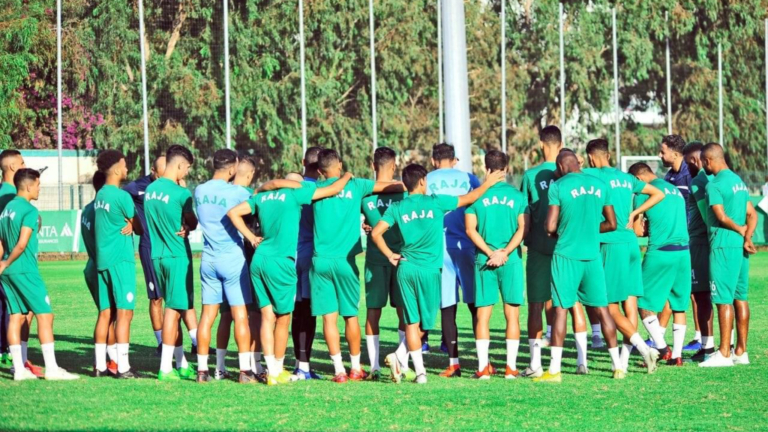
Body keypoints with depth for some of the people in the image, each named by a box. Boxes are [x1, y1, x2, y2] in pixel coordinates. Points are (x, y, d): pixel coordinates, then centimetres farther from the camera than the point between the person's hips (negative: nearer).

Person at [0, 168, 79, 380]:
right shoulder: (29, 211, -12)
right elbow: (22, 244, -19)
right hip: (25, 270, -8)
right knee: (45, 315, -5)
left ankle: (19, 369, 6)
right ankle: (51, 368, -8)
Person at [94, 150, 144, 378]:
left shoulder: (101, 195, 13)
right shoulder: (121, 196, -12)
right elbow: (139, 227, -5)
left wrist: (129, 226, -3)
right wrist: (131, 226, 14)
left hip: (102, 259, 9)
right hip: (120, 259, -9)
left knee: (106, 312, 12)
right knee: (124, 312, -9)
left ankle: (101, 365, 14)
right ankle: (123, 367, -13)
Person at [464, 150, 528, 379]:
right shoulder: (517, 195, 2)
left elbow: (470, 229, -4)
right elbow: (523, 228, -5)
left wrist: (490, 252, -7)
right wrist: (505, 252, -9)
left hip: (483, 260, 0)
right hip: (511, 260, 0)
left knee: (483, 314, 4)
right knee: (512, 314, 5)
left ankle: (483, 367, 0)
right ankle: (511, 367, 3)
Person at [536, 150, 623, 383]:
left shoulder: (558, 187, -7)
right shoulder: (600, 186, 6)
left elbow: (550, 227, -10)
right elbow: (611, 224, 11)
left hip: (566, 254, -4)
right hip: (593, 255, 4)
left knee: (561, 308, -1)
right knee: (602, 308, 9)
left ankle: (554, 369, -3)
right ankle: (617, 365, 11)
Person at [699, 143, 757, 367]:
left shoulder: (714, 185, -12)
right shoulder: (739, 181, 16)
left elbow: (722, 217, -18)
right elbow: (752, 214, 11)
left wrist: (741, 230, -3)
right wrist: (747, 237, -2)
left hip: (723, 246, -9)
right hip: (740, 247, 9)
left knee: (724, 300, -7)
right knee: (740, 297, 11)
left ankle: (724, 353, -7)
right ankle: (741, 352, 13)